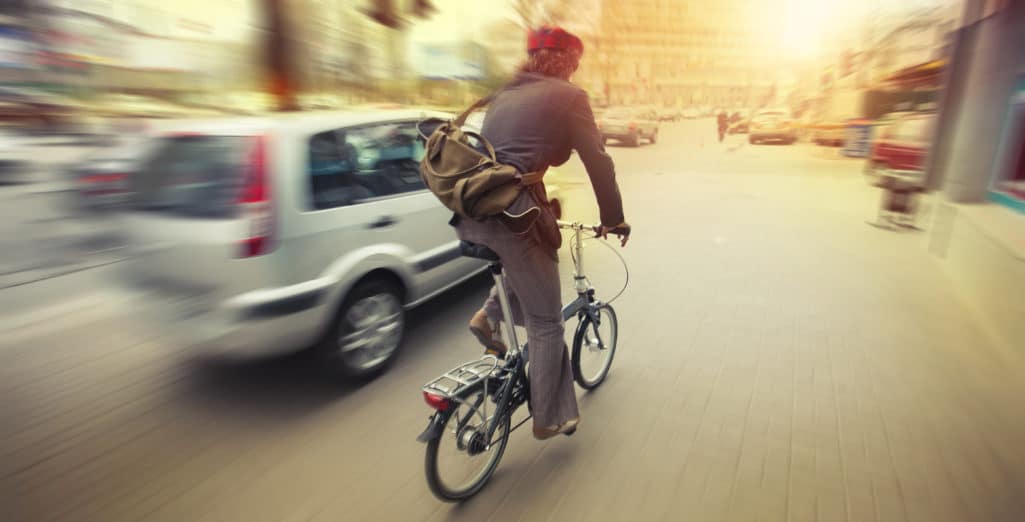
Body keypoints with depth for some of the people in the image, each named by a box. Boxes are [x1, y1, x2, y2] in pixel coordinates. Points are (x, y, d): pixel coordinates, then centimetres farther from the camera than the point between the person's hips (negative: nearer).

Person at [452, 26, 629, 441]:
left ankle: (490, 314, 17)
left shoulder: (505, 94, 24)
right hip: (512, 213, -7)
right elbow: (597, 162, 3)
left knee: (524, 263, 36)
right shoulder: (568, 96, 5)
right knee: (545, 322, 9)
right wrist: (613, 218, 14)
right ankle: (549, 418, 22)